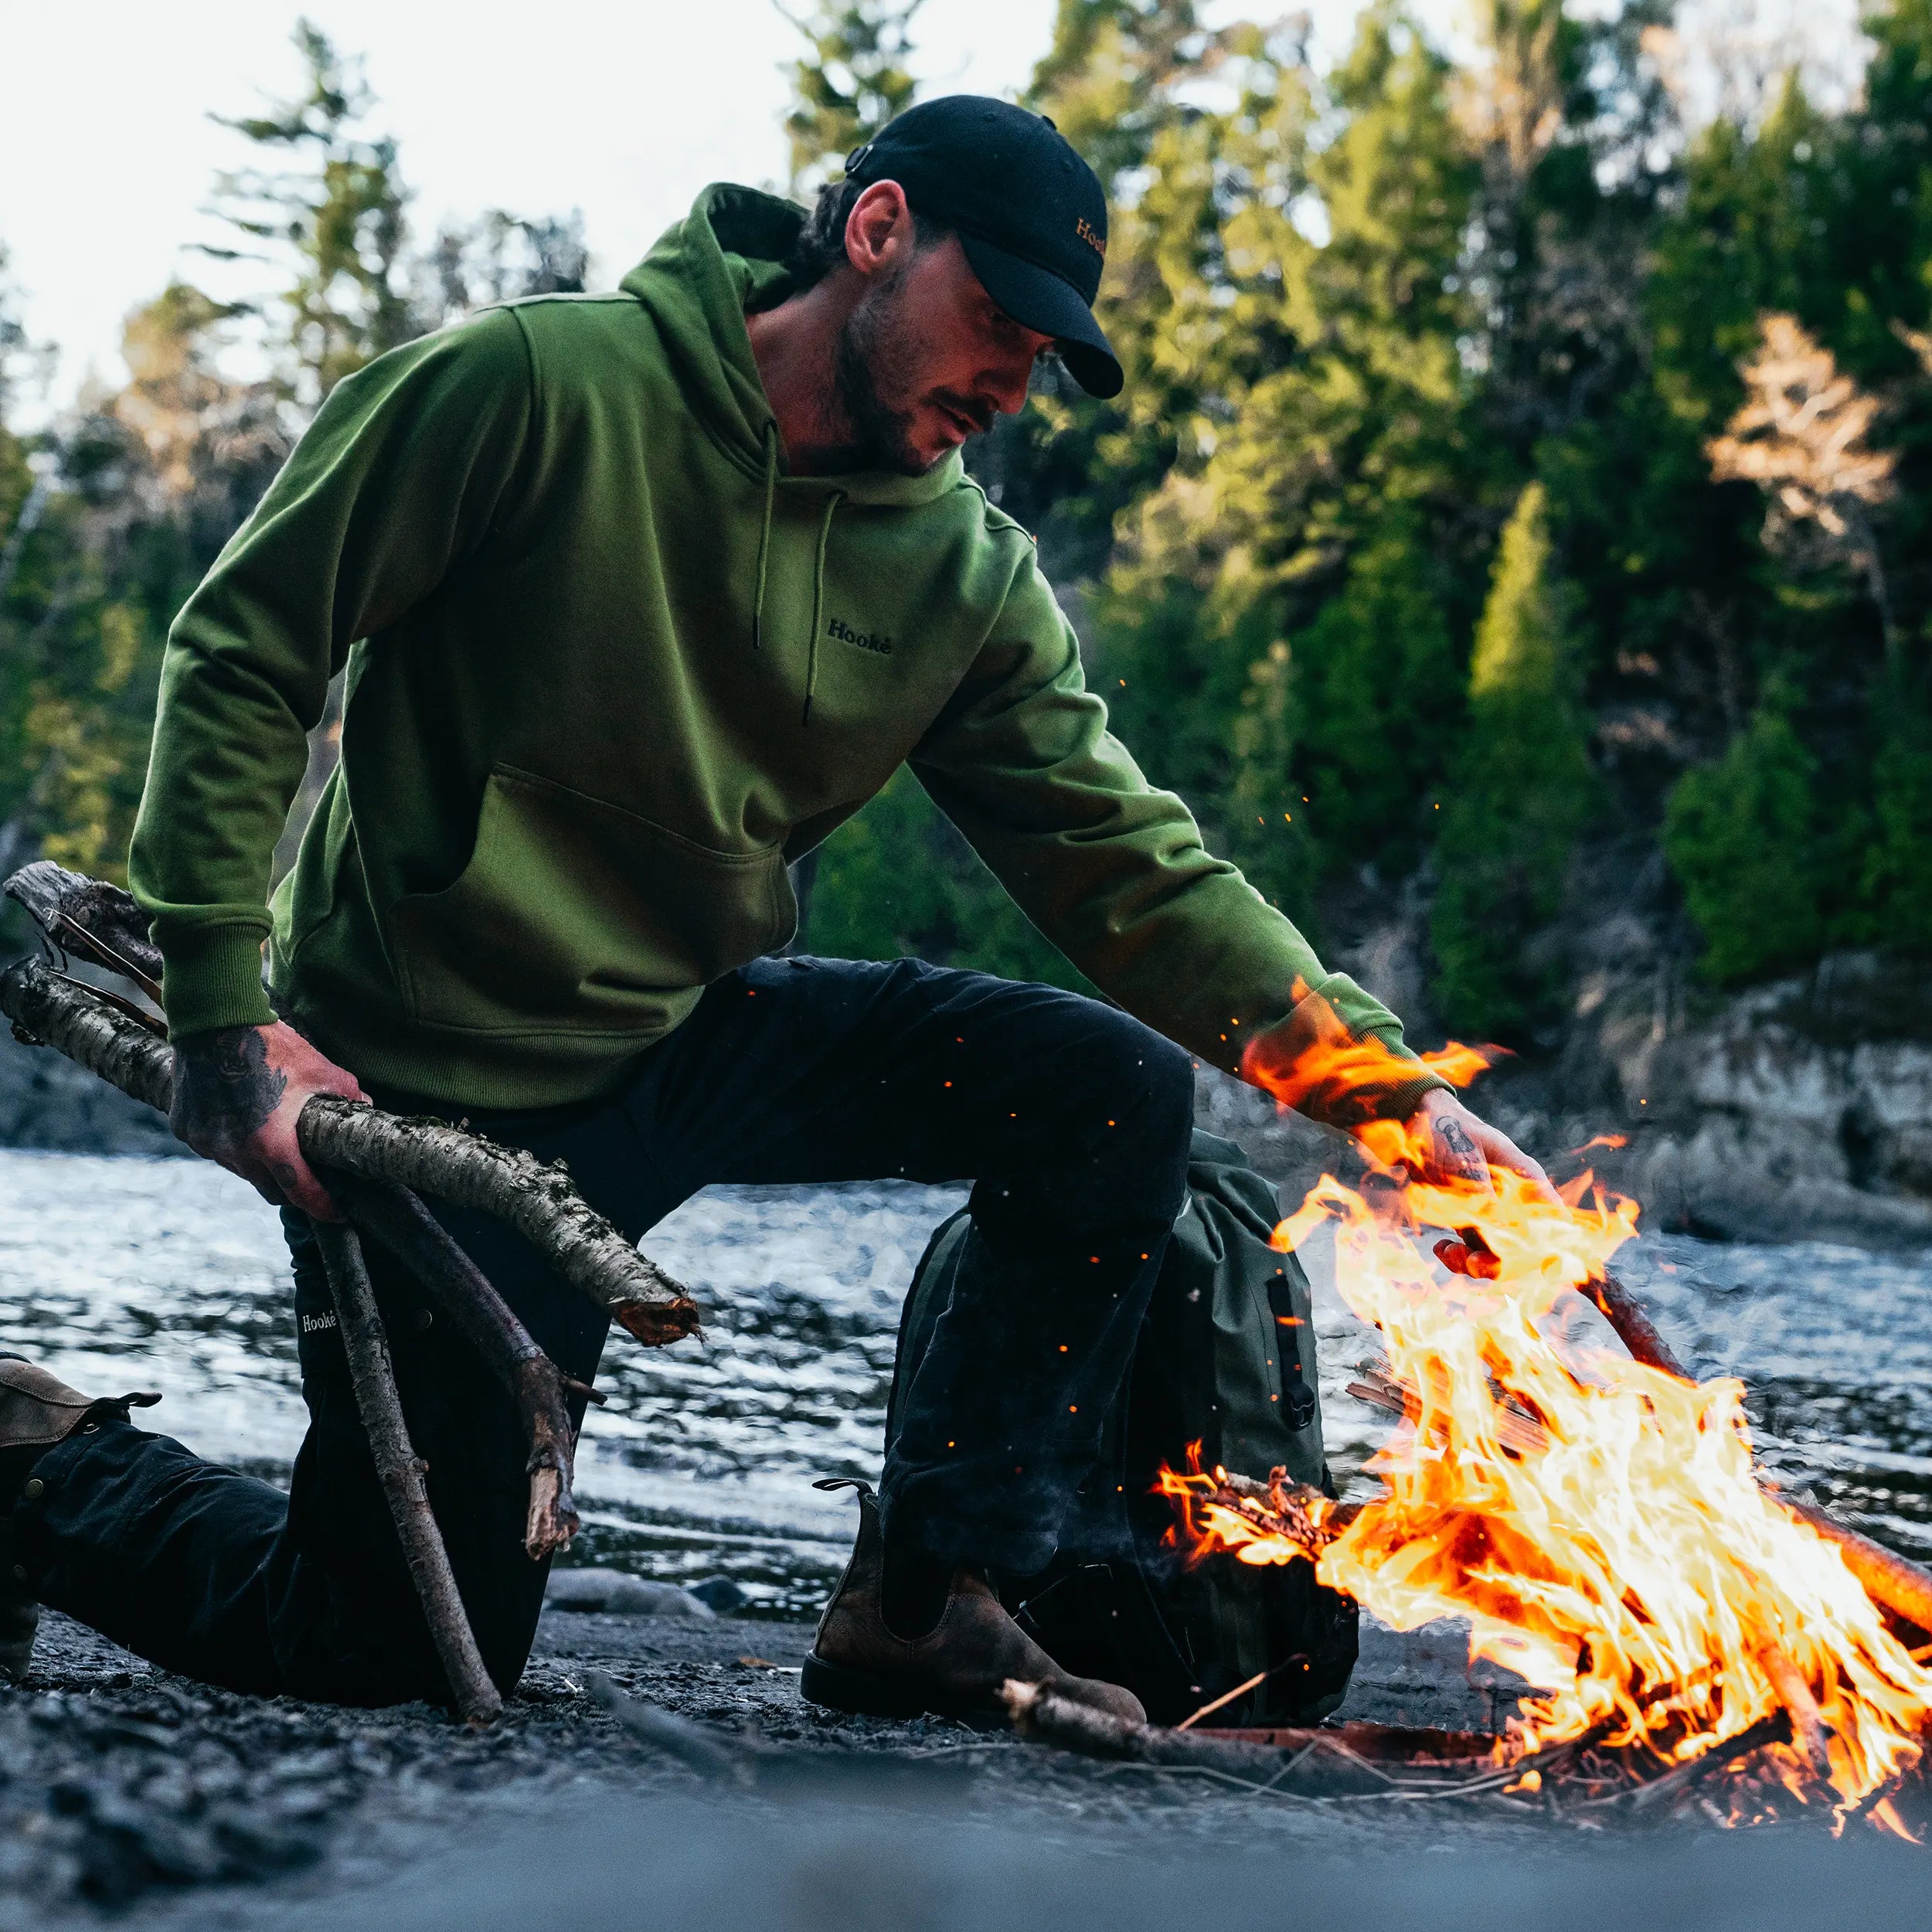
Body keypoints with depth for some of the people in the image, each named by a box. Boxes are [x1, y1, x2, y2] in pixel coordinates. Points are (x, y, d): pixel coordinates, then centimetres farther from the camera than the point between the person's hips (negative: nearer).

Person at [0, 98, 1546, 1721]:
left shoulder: (970, 580, -3)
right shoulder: (543, 384, -18)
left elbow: (1134, 869, -6)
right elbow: (243, 652, -14)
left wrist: (1389, 1080, -19)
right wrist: (230, 1015, -19)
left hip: (702, 1038, 6)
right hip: (438, 1096, -5)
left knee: (1117, 1094, -11)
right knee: (413, 1651, -3)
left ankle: (925, 1602, -2)